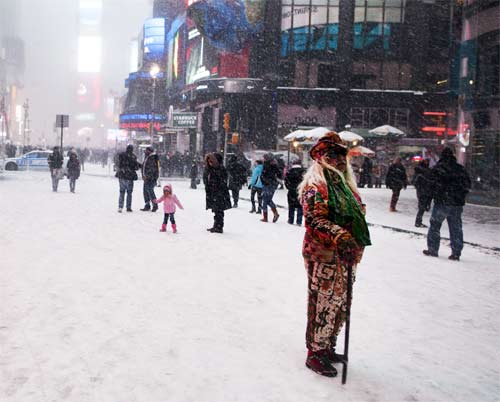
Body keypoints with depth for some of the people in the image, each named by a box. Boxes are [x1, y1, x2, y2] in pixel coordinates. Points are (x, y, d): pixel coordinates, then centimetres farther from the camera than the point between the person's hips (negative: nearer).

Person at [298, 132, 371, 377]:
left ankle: (328, 347, 32)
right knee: (323, 304, -3)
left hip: (346, 255, 9)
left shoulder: (344, 183, 16)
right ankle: (315, 353, 11)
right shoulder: (315, 185, -11)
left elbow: (358, 213, 25)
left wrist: (356, 246, 23)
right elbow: (315, 219, -22)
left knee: (340, 304, 16)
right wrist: (339, 236, -34)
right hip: (324, 256, -9)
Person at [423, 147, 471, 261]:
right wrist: (460, 196, 16)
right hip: (457, 204, 4)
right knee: (456, 228, 7)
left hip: (441, 202, -4)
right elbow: (467, 184, 10)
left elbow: (433, 184, -11)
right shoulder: (461, 169, 8)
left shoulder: (437, 168, -6)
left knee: (435, 226, 8)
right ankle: (456, 253, 7)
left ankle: (432, 249, 8)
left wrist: (435, 196, 1)